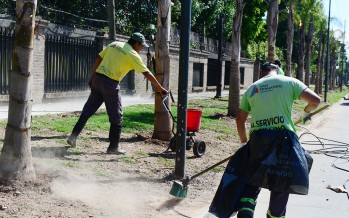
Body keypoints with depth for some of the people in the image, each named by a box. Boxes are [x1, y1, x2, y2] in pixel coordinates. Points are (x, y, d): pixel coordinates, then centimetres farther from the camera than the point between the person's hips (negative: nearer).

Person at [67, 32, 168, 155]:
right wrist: (159, 88, 0)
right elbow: (146, 73, -6)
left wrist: (92, 77, 18)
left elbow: (98, 59, 13)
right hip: (110, 83, -7)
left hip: (97, 79, 7)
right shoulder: (132, 54, -4)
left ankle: (73, 136, 15)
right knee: (116, 116, 5)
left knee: (88, 110, 14)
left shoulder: (114, 44, 14)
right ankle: (113, 147, 8)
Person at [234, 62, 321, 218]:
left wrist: (244, 141, 28)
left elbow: (240, 119, 15)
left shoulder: (252, 88, 16)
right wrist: (306, 112, 23)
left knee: (252, 179, 13)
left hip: (257, 137, 2)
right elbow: (315, 100, 2)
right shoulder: (289, 82, 8)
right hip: (283, 135, -2)